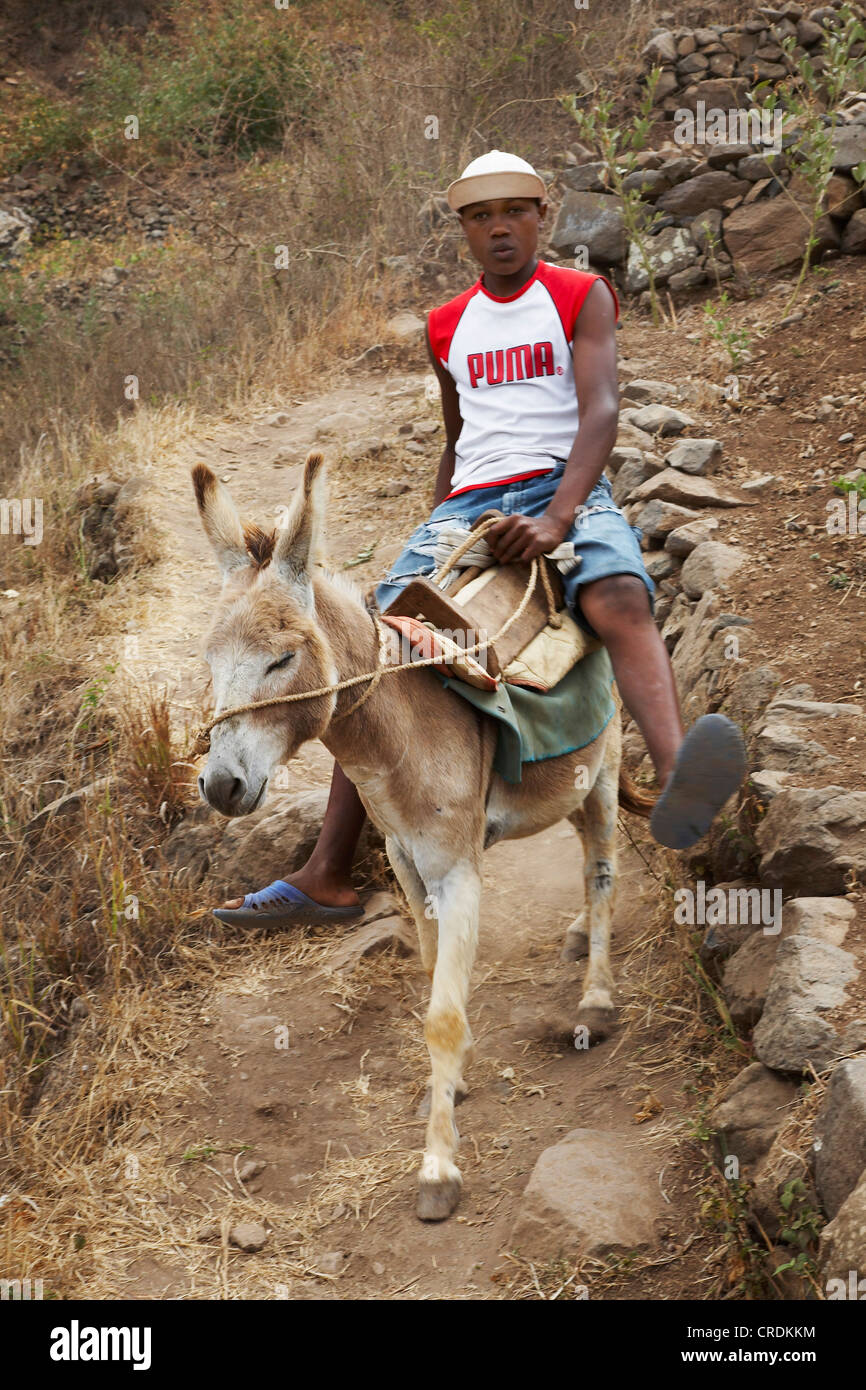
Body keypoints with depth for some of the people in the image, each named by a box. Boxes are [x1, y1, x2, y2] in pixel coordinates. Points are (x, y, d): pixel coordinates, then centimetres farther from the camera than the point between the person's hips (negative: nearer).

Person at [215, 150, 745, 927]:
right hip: (468, 503, 4)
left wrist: (557, 517, -24)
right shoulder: (448, 327, 22)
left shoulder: (582, 297, 8)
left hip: (565, 485, -4)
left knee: (620, 598, -37)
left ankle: (679, 789, -61)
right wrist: (433, 526, 21)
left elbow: (601, 412, -7)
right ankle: (328, 878, -16)